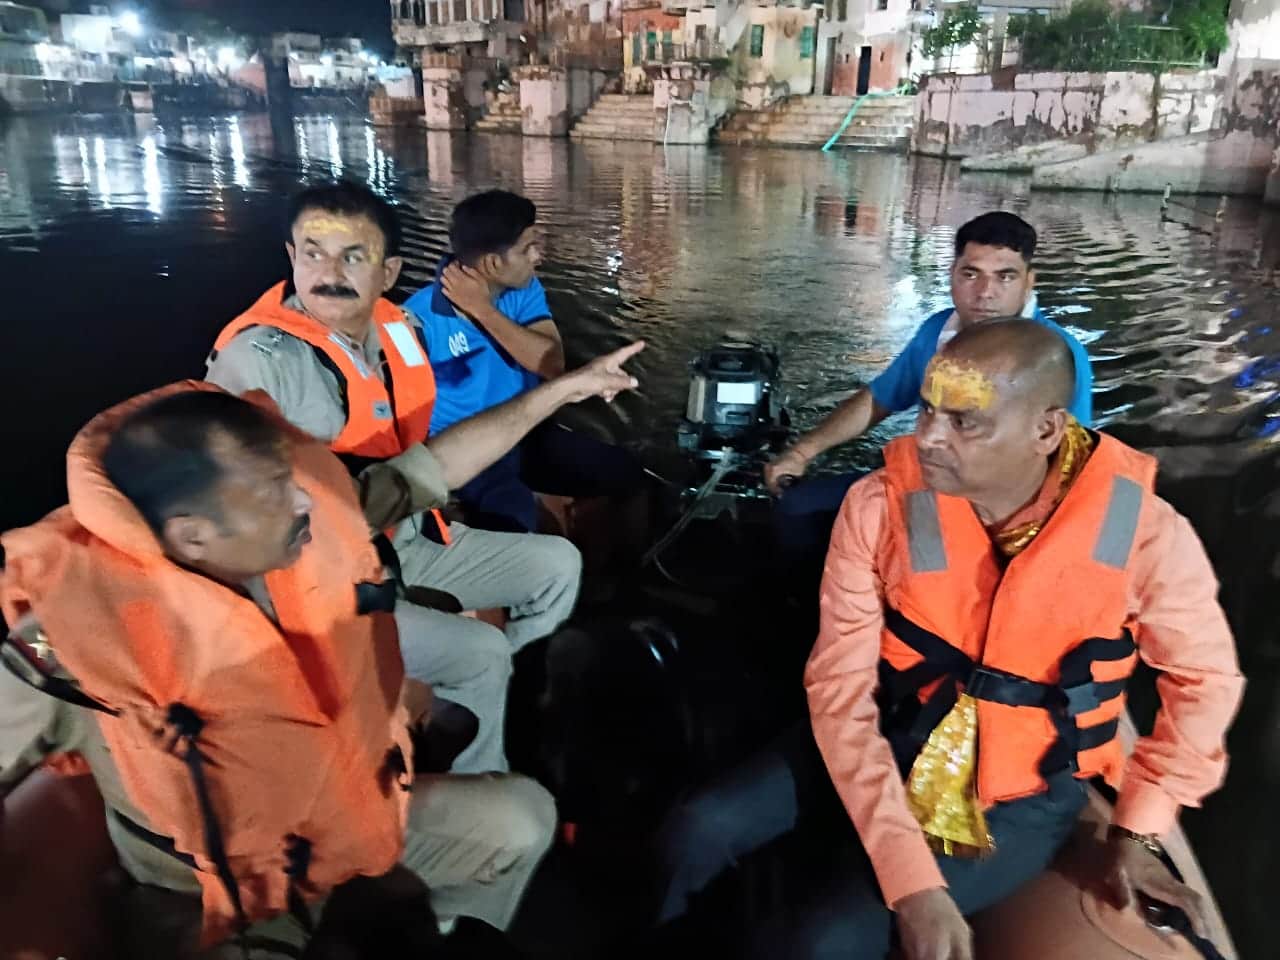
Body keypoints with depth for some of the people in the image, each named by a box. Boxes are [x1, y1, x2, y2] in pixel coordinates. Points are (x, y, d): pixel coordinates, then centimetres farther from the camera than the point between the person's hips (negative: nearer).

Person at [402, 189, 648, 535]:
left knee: (625, 474, -7)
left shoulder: (525, 289, 0)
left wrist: (485, 312, -20)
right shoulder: (420, 317, -17)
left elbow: (553, 364, -13)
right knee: (513, 517, -35)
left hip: (527, 431, 6)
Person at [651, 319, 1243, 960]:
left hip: (1020, 792, -1)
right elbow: (839, 685, -20)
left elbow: (1204, 676, -1)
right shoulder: (881, 504, -19)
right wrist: (909, 876, -25)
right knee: (698, 833, -15)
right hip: (887, 740, 2)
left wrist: (1137, 828, -3)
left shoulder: (1142, 530, -19)